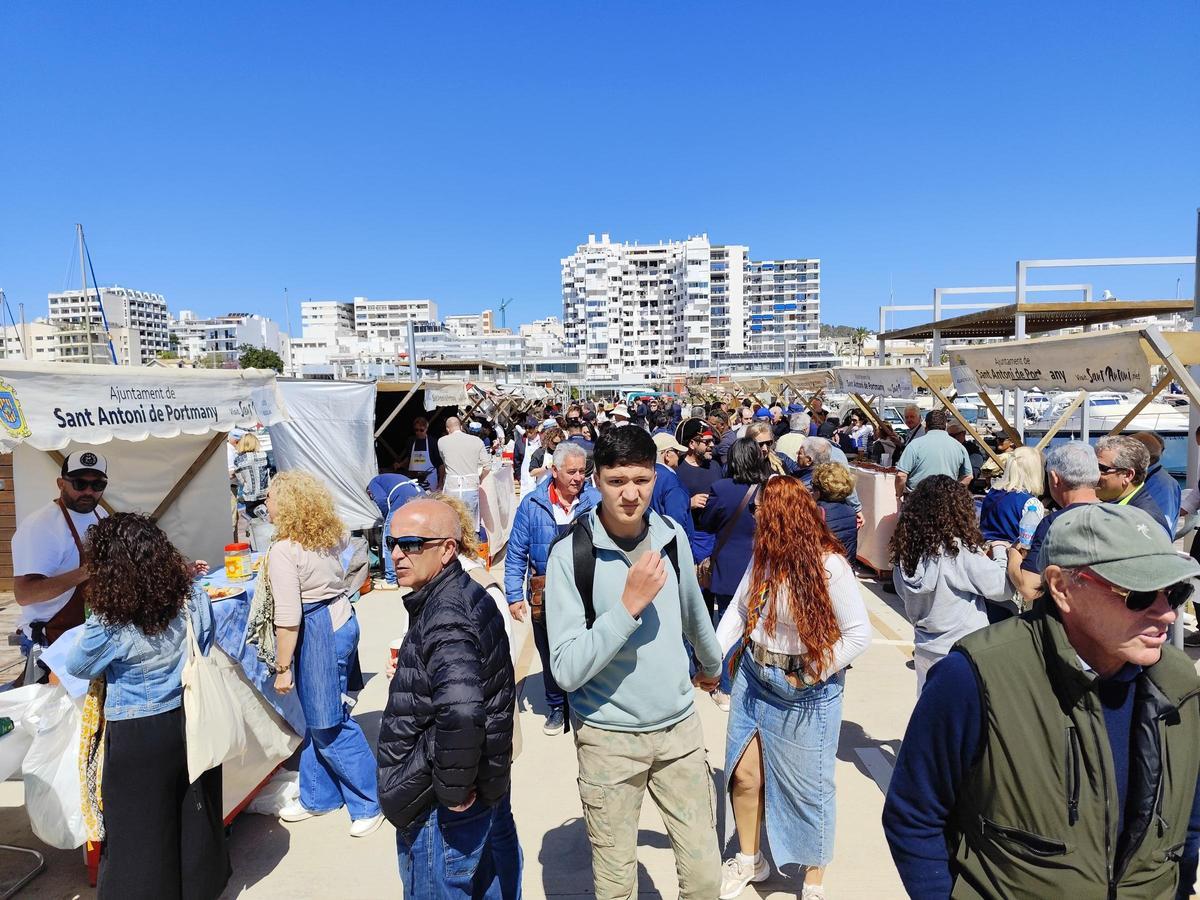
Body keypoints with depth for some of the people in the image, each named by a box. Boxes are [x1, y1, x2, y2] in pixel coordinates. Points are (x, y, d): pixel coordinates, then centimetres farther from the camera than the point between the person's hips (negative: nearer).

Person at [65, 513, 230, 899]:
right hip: (193, 721, 5)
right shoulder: (194, 598, -13)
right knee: (195, 810, 22)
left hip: (138, 737, -5)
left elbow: (77, 667, -2)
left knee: (141, 828, 15)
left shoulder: (109, 628, -24)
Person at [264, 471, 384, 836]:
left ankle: (369, 803, 19)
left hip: (317, 635, -9)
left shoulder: (283, 551, -20)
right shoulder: (332, 536, 3)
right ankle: (316, 797, 37)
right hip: (342, 621, 9)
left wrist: (283, 667, -12)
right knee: (318, 718, 21)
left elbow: (288, 618, -21)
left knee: (329, 725, 5)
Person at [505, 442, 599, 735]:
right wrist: (514, 595, -5)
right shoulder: (532, 504, -5)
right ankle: (556, 706, 38)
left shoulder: (597, 501, -6)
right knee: (550, 654, 16)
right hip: (545, 597, 1)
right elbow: (516, 554, -1)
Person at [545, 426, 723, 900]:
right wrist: (629, 604, -27)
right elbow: (567, 670, -20)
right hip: (609, 737, -3)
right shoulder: (570, 554, -16)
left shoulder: (672, 537, -3)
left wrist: (712, 665, 31)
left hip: (680, 726, 4)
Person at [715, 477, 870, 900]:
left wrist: (815, 672, -16)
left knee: (808, 785, 10)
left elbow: (860, 632, -15)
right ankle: (748, 860, 39)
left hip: (805, 690, -5)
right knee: (744, 775, 14)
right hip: (753, 678, 5)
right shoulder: (764, 556, -3)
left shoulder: (829, 565, -20)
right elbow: (739, 609, 1)